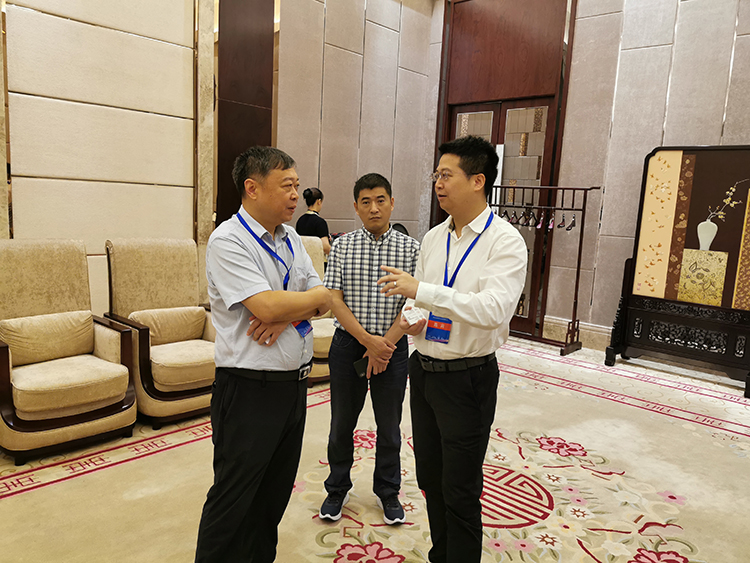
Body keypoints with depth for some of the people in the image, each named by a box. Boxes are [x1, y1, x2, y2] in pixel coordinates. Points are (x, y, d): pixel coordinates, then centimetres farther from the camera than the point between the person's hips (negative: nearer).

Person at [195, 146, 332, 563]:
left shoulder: (291, 239, 10)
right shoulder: (228, 240, -15)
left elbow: (321, 300, 7)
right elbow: (266, 306, -26)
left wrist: (287, 316, -14)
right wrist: (317, 298, -9)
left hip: (295, 383, 8)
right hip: (251, 389, -7)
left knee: (277, 489, 21)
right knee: (234, 497, 7)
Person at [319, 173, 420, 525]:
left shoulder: (410, 248, -2)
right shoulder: (341, 246, -1)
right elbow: (334, 300, -7)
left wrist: (386, 343, -14)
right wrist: (368, 340, -15)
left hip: (393, 347, 0)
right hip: (348, 344, 1)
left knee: (389, 426, 14)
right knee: (342, 422, 13)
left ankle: (388, 491, 35)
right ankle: (337, 489, 34)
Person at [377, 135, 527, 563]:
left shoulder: (505, 241, -15)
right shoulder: (434, 238, 7)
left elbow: (494, 308, -29)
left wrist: (420, 290, -31)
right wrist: (411, 316, -6)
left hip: (467, 378, -7)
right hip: (424, 369, 7)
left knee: (459, 492, 6)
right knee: (430, 479, 22)